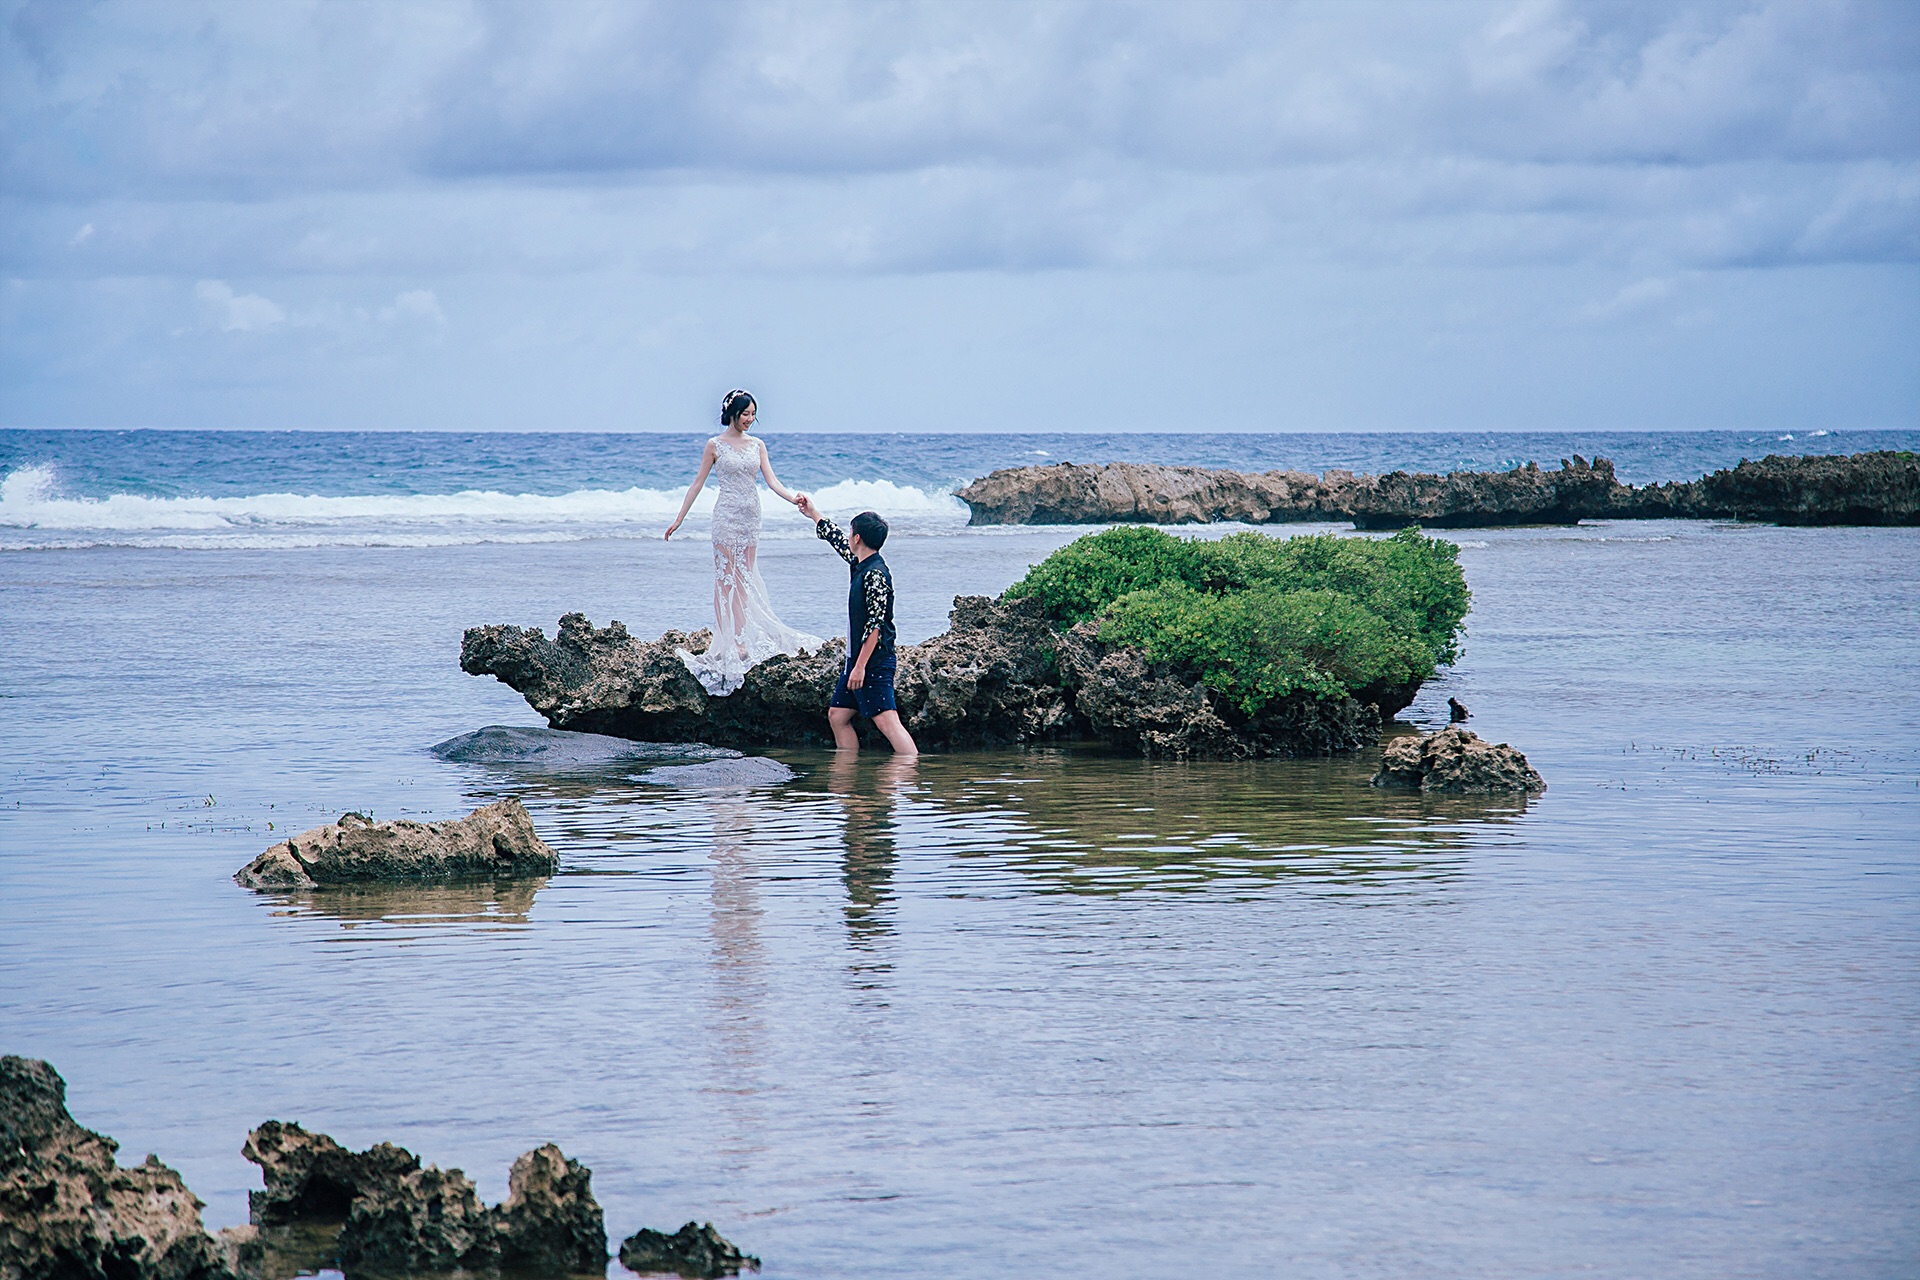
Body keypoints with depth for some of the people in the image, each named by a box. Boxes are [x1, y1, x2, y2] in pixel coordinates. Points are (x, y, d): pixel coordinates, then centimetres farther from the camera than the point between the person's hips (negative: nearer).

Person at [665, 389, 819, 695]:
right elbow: (698, 483, 2)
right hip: (727, 514, -5)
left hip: (751, 515, 5)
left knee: (745, 577, 5)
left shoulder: (757, 446, 9)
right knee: (727, 576, -6)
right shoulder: (715, 446, -2)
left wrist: (793, 498, -16)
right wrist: (679, 518, 1)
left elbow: (772, 480, 3)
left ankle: (741, 638, 7)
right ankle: (732, 643, -7)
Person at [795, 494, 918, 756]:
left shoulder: (875, 574, -17)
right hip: (857, 660, 10)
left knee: (887, 722, -17)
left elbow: (875, 625, -21)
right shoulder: (860, 565, 10)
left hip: (874, 663, -10)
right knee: (837, 715, 14)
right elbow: (836, 539, 30)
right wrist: (813, 514, 42)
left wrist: (860, 666, -23)